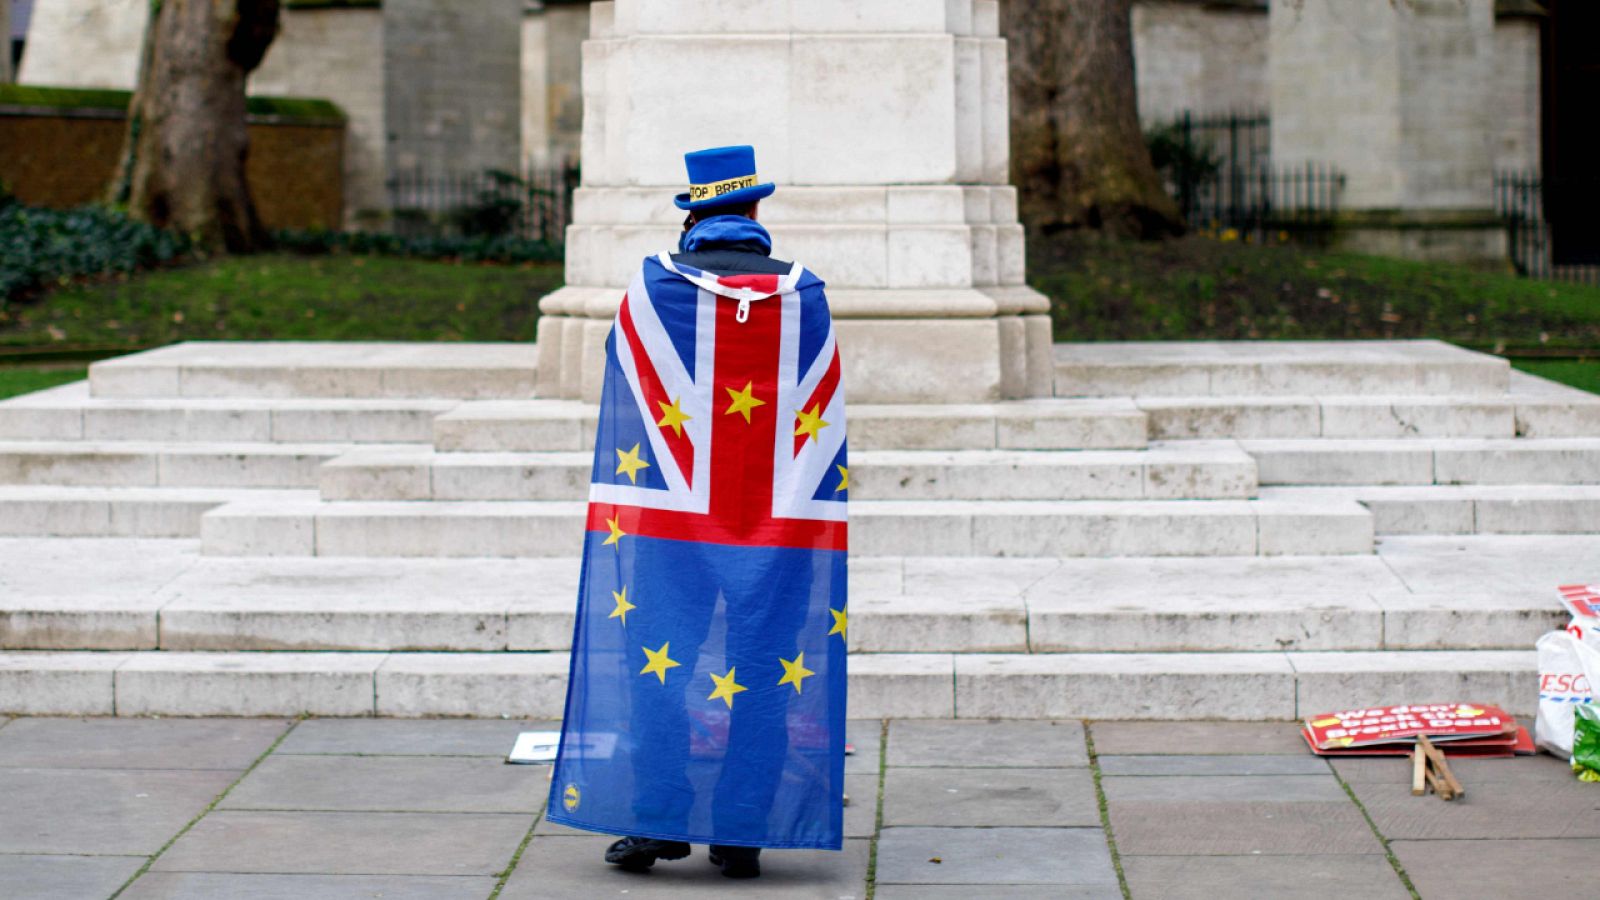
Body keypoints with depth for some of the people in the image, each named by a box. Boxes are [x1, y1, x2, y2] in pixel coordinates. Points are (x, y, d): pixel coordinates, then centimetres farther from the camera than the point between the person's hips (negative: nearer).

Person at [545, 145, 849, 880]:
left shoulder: (653, 288, -1)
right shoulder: (803, 296, 1)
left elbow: (624, 403, 7)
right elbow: (821, 426, 5)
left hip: (674, 519, -1)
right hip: (778, 522, 1)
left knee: (658, 666, 6)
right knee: (764, 675, 5)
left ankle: (656, 821, 4)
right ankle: (742, 834, 5)